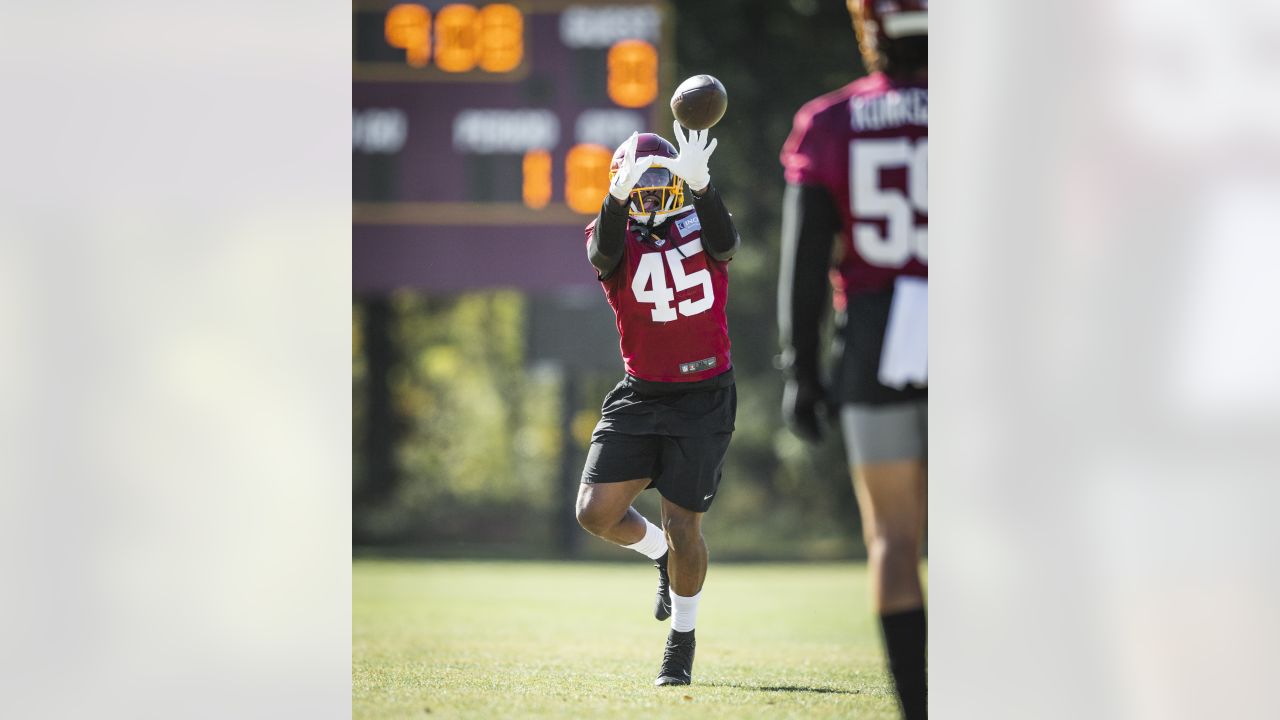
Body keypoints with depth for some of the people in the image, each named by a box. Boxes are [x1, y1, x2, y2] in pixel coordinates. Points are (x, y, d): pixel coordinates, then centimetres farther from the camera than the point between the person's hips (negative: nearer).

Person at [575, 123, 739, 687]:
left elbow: (724, 244, -23)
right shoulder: (613, 242, 0)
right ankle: (662, 554, 27)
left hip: (703, 398, -2)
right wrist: (618, 195, -45)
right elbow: (606, 251, -25)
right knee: (596, 512, -6)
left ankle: (682, 642, 21)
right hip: (640, 396, 2)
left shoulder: (699, 225, 0)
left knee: (682, 526, -2)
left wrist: (699, 183, -41)